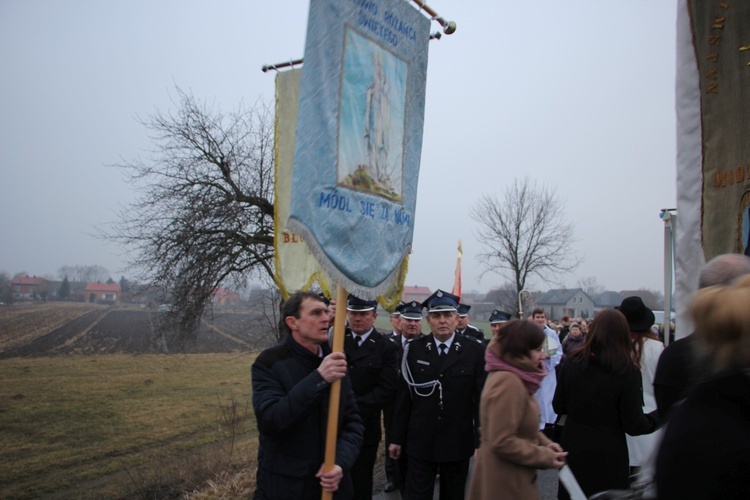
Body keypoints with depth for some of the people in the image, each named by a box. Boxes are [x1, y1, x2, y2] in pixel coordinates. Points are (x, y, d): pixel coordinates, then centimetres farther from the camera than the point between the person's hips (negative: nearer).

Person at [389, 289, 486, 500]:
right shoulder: (413, 349, -2)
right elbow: (403, 398, 0)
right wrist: (397, 438, 3)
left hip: (459, 444, 0)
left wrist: (481, 442, -4)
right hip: (421, 442, 0)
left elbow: (482, 400, -3)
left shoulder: (474, 352, -4)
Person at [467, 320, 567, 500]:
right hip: (505, 483, -9)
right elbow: (502, 442, -25)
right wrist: (545, 457, -16)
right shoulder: (508, 382, -25)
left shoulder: (515, 377, 6)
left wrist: (544, 443, 2)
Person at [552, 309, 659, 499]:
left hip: (573, 449, 2)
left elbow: (558, 407, -1)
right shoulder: (627, 371, -17)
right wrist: (657, 416, 7)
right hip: (608, 454, -2)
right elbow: (634, 425, -12)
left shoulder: (572, 362, -10)